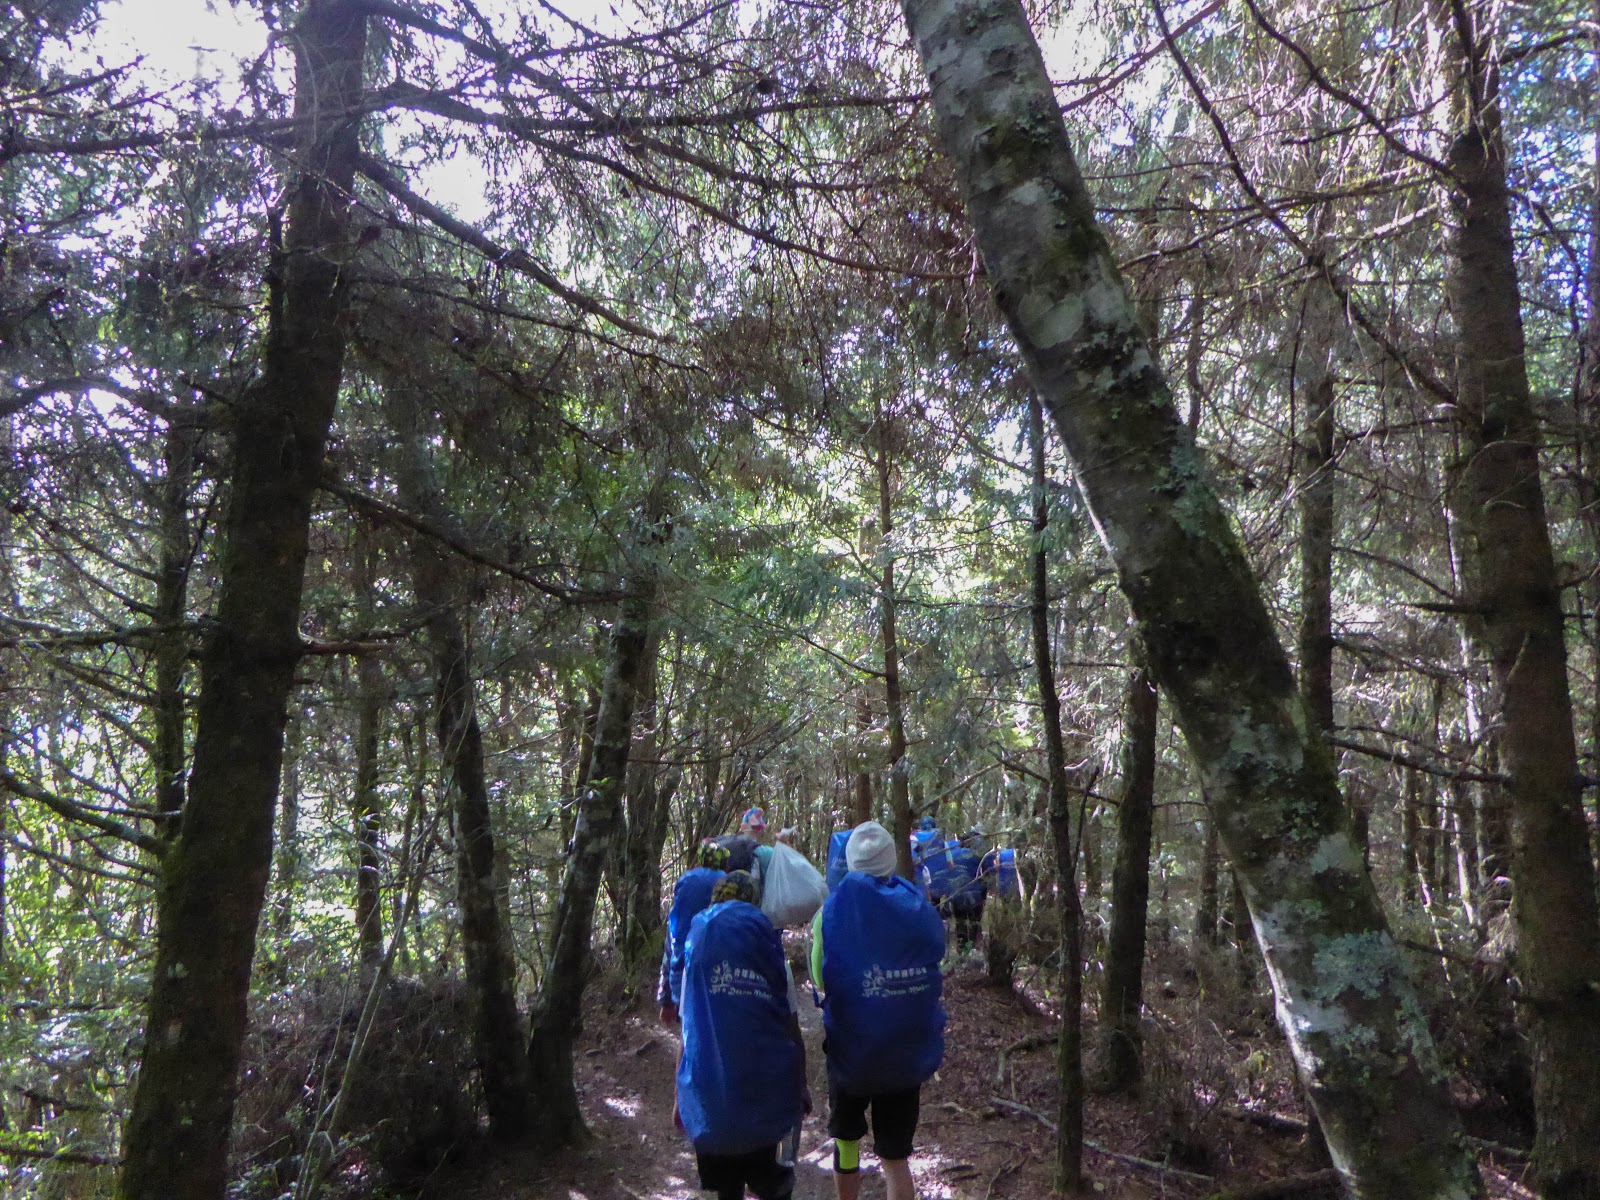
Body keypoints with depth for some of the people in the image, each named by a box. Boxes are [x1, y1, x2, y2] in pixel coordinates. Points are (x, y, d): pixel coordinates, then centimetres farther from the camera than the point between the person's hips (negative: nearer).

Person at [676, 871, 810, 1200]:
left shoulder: (696, 962, -1)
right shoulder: (774, 962, -1)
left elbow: (688, 1036, -2)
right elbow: (793, 1033, -1)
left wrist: (681, 1096, 7)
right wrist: (800, 1085, 11)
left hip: (711, 1095, 1)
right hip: (767, 1094, -1)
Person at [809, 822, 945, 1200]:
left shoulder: (831, 913, -13)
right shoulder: (922, 912, -7)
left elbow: (820, 981, -11)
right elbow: (935, 977, -2)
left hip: (850, 1052, -1)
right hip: (909, 1055, 1)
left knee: (846, 1143, 23)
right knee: (896, 1158, 14)